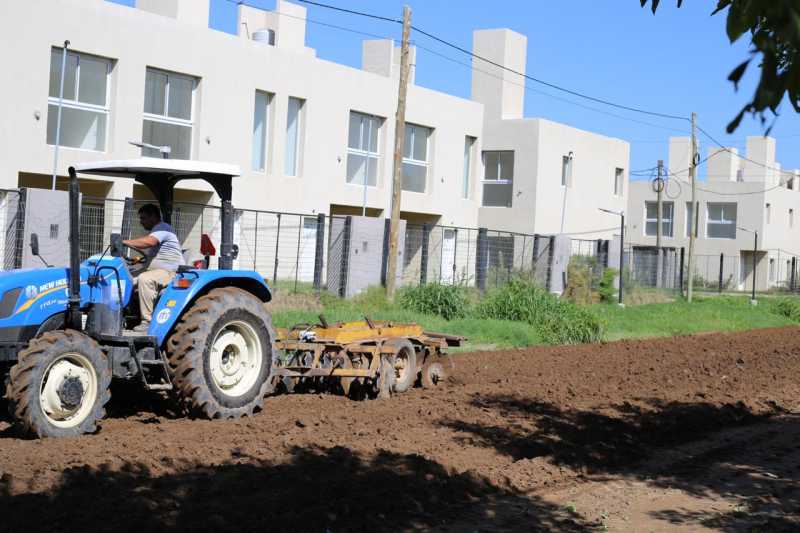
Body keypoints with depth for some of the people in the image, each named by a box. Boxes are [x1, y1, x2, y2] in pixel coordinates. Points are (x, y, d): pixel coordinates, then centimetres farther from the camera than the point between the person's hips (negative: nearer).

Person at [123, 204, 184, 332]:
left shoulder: (162, 228, -10)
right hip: (158, 271, 11)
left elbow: (148, 242, -30)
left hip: (171, 272, -11)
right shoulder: (157, 230, 24)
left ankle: (148, 322, -33)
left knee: (144, 279, -33)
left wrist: (124, 242, -26)